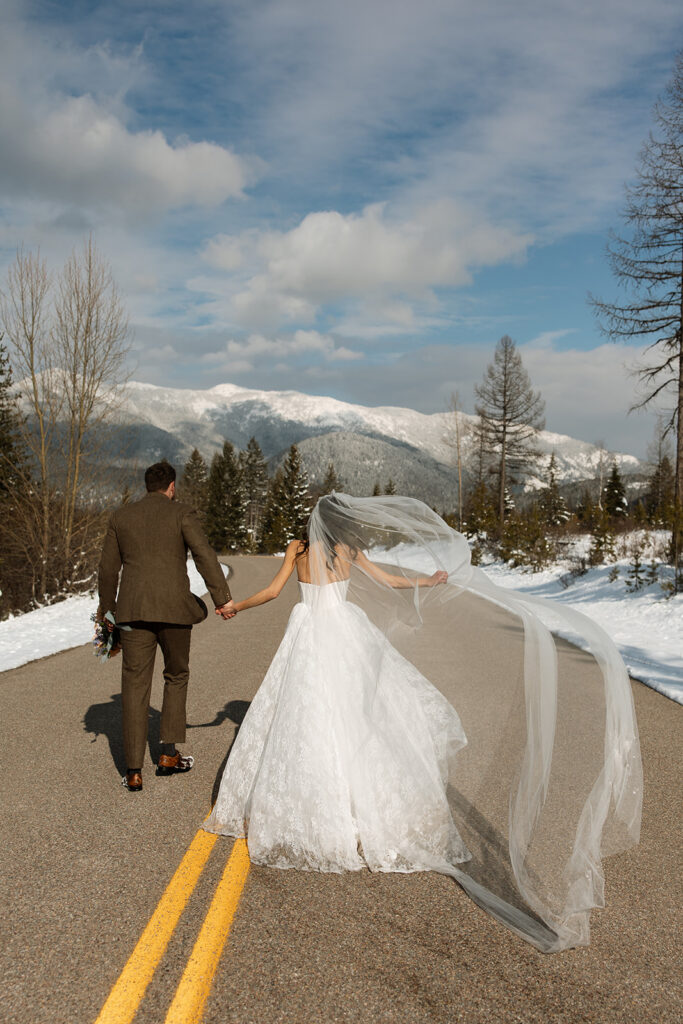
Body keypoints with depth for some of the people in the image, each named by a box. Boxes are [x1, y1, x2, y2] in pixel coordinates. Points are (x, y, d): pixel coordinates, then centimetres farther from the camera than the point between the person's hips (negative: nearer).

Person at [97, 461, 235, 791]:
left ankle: (133, 771, 4)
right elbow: (205, 556, -12)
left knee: (135, 686, 5)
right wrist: (222, 598, -10)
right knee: (176, 677, 18)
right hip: (174, 611, -2)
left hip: (133, 611, 2)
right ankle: (168, 754, 18)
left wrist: (106, 607, 27)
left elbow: (108, 568, 15)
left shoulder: (121, 516, 11)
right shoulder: (181, 513, 1)